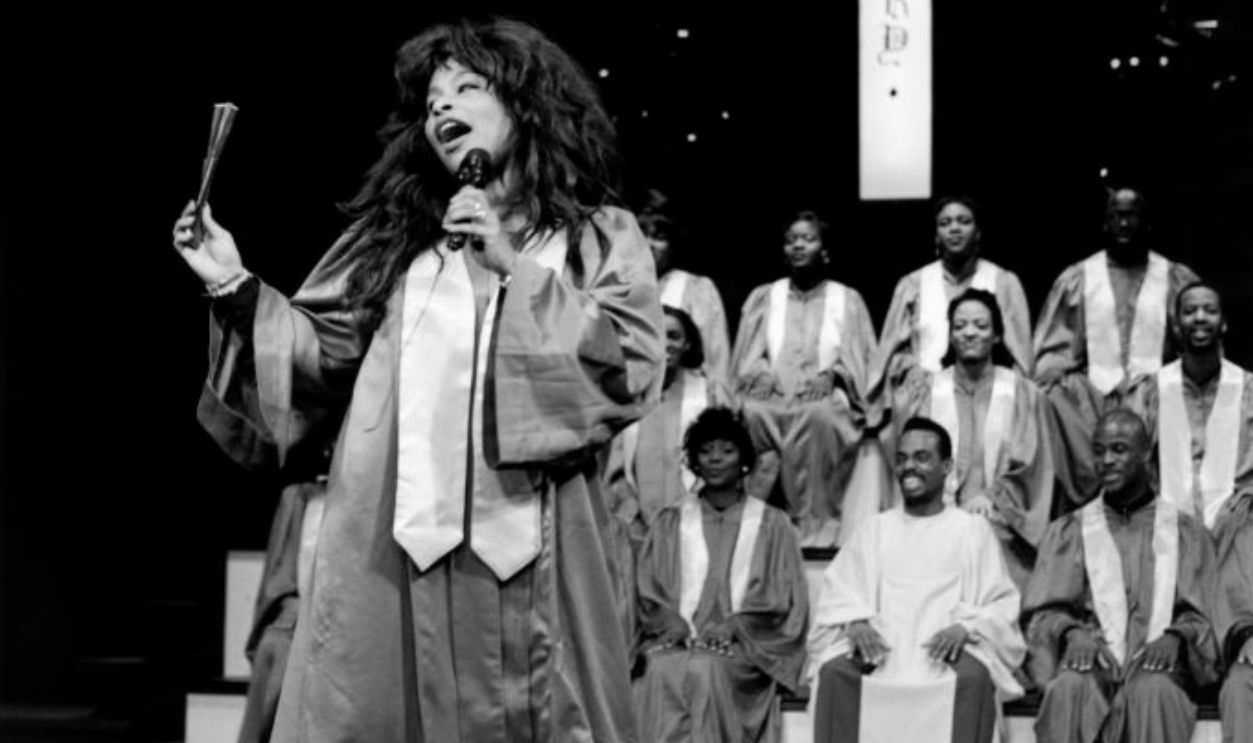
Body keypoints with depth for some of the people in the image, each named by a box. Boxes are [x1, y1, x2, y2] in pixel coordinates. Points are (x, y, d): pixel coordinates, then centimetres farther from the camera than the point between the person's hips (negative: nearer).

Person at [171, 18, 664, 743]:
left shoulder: (600, 237, 10)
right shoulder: (397, 236, 17)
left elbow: (632, 367, -3)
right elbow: (322, 350, 14)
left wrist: (514, 271, -6)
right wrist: (237, 289, 0)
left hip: (526, 552, -2)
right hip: (393, 548, 2)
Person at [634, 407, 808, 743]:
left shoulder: (771, 525, 15)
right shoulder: (670, 523, 20)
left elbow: (785, 601, 6)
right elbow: (646, 592, 12)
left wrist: (734, 624, -11)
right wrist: (672, 621, -10)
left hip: (743, 645, -1)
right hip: (675, 642, 1)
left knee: (705, 671, -35)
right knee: (662, 672, -33)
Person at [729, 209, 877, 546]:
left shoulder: (848, 300, 19)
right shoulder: (763, 298, 22)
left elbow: (861, 358, 10)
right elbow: (747, 359, 13)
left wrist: (831, 374, -9)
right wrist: (764, 375, -7)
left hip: (825, 398, -1)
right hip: (771, 399, 1)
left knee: (820, 416, -37)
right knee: (751, 413, -35)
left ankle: (816, 528, -37)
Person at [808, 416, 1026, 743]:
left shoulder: (973, 529, 15)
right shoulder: (875, 529, 20)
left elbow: (1001, 605, 7)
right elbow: (838, 593, 11)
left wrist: (965, 627, -15)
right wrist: (854, 623, -12)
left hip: (947, 647, -2)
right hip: (879, 647, 2)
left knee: (973, 676, -35)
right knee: (834, 670, -30)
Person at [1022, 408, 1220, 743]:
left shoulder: (1185, 533, 17)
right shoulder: (1067, 532, 19)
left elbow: (1203, 615, 10)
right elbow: (1042, 611, 9)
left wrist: (1176, 637, -14)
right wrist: (1072, 633, -14)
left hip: (1157, 662, -1)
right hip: (1090, 656, 1)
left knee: (1152, 692, -38)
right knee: (1069, 689, -36)